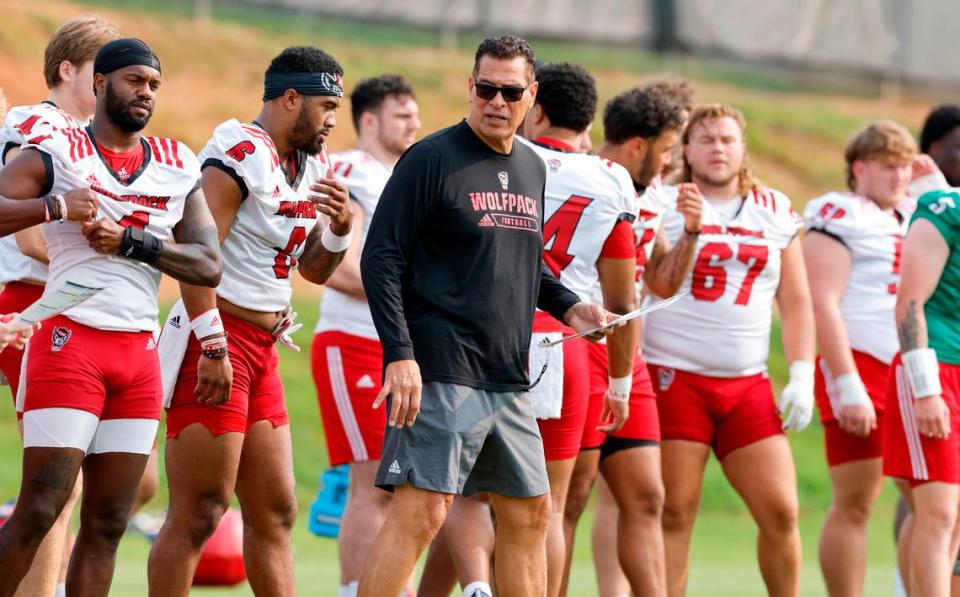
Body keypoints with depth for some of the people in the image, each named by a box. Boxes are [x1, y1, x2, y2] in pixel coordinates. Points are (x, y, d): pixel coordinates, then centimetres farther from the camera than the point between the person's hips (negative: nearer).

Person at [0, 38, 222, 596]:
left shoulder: (177, 166, 13)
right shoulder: (56, 152, 0)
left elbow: (209, 265, 4)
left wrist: (129, 241, -8)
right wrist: (54, 205, -24)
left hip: (140, 351, 5)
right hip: (71, 341, -5)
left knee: (108, 524, 3)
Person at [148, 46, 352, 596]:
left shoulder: (311, 167, 14)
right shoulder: (242, 154, -14)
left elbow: (315, 270, 23)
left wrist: (340, 227, 2)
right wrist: (213, 348, -23)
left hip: (263, 347, 10)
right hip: (217, 342, -10)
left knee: (275, 512, 12)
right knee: (198, 515, -9)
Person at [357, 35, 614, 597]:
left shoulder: (532, 169, 16)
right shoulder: (432, 159, -7)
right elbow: (381, 259, -10)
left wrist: (569, 307, 10)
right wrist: (399, 355, -18)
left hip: (509, 380, 8)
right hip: (440, 374, -8)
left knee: (530, 513, 10)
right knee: (421, 513, -13)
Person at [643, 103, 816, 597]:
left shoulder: (775, 212, 13)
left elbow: (796, 303, 15)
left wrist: (801, 376, 6)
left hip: (748, 387, 4)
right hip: (675, 379, -4)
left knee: (781, 511, -2)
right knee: (674, 513, -5)